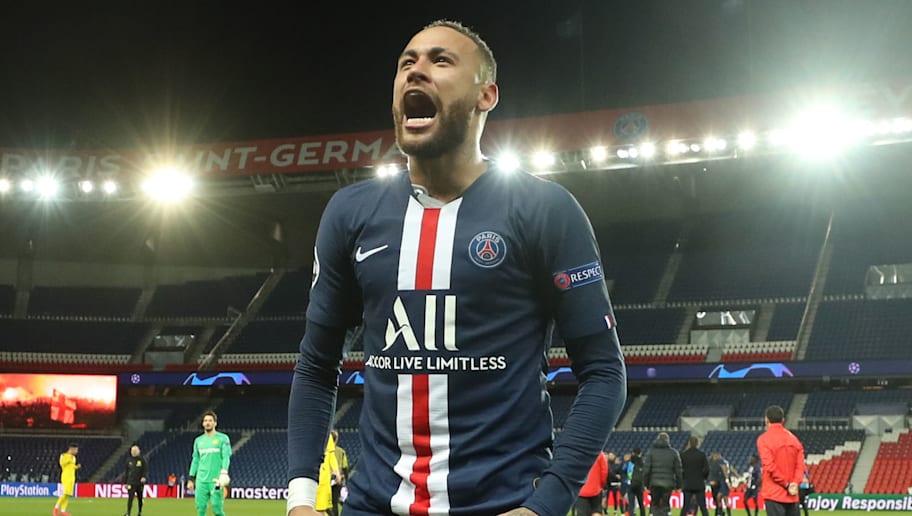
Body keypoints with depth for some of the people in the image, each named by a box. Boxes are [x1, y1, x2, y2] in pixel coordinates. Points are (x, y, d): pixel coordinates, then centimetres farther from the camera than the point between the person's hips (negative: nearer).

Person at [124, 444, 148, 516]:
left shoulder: (142, 459, -1)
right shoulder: (129, 460, 7)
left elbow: (146, 470, -3)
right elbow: (126, 472, 12)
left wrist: (144, 477, -23)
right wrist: (125, 482, 10)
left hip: (139, 483, -1)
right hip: (131, 483, 1)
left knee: (140, 499, 10)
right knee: (130, 498, -12)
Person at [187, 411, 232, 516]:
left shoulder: (223, 438, 2)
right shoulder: (198, 440, 16)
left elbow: (226, 457, -6)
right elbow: (195, 460, 19)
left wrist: (224, 473, -21)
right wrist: (190, 479, 13)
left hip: (216, 480, -4)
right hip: (201, 480, 4)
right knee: (200, 507, 0)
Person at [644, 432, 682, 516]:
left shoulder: (652, 451, 1)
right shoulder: (673, 453, 4)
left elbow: (646, 469, -2)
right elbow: (678, 470, 5)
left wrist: (646, 484, 5)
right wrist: (678, 485, 11)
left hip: (654, 483, -1)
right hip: (668, 484, 1)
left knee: (654, 504, 10)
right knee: (665, 504, 8)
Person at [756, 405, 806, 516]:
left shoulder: (764, 439, -6)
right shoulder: (793, 438, 12)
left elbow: (770, 466, -15)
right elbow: (800, 465, 3)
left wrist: (786, 484, -8)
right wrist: (795, 483, -7)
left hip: (774, 494, -5)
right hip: (792, 496, 5)